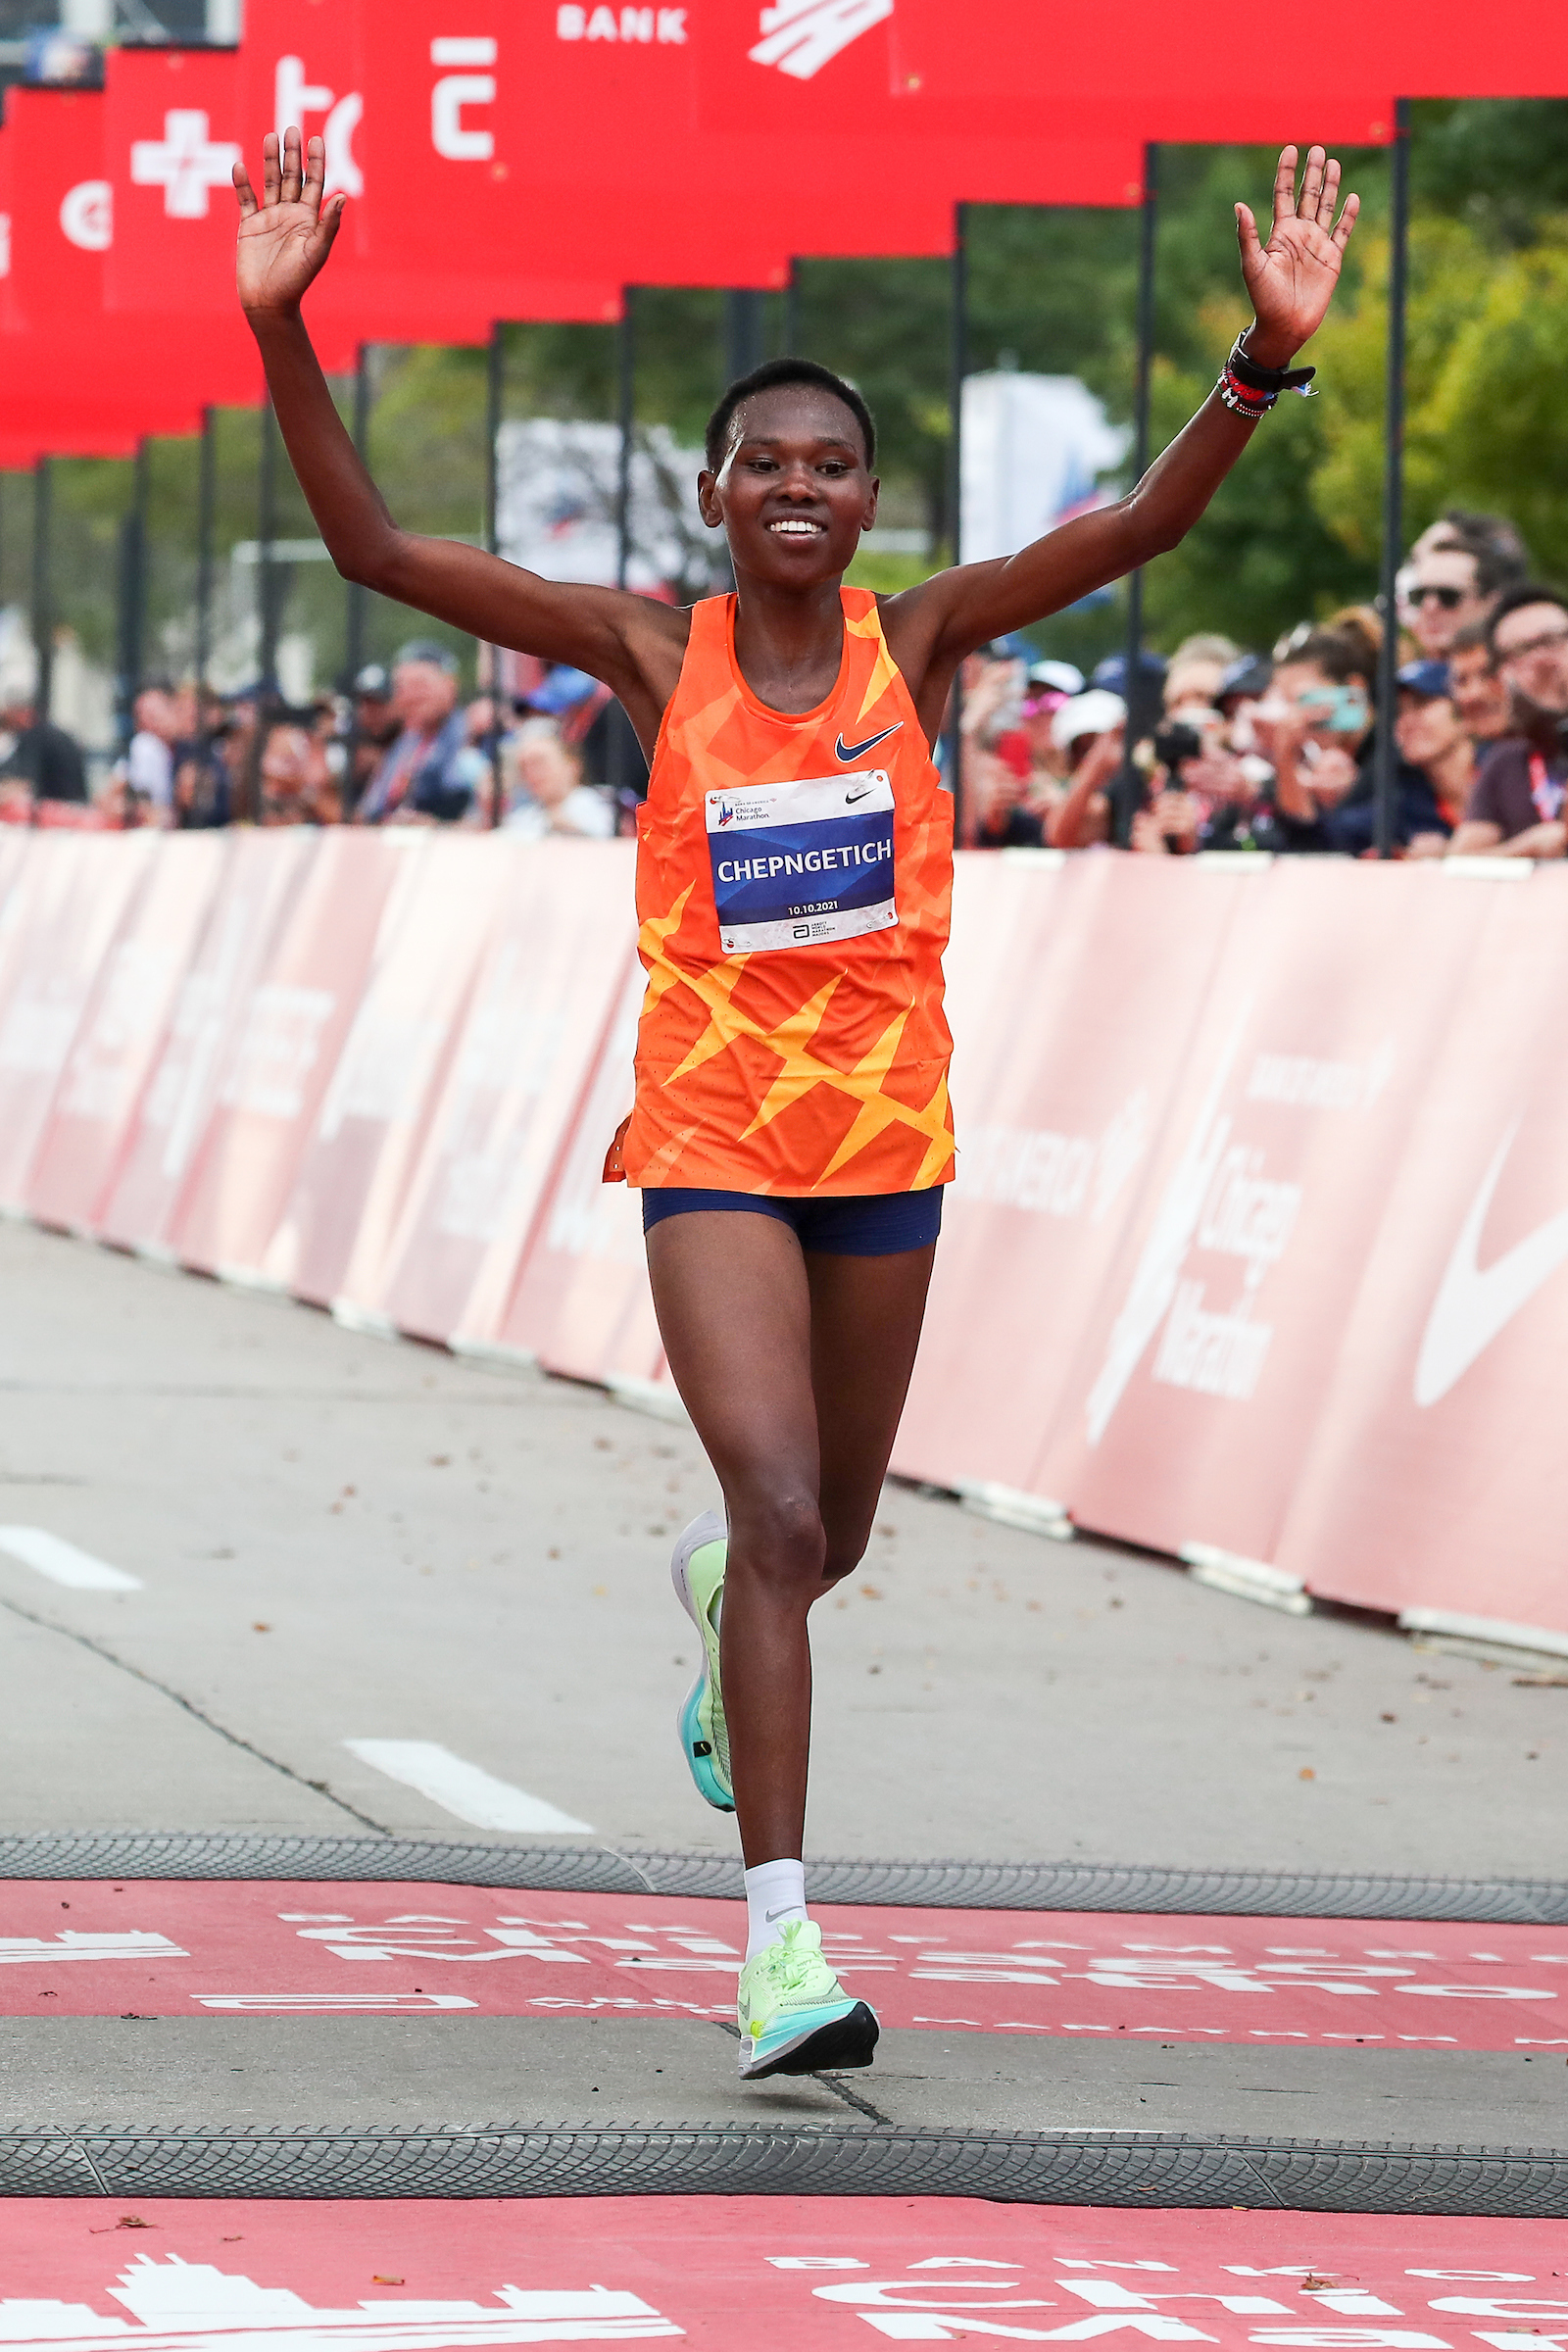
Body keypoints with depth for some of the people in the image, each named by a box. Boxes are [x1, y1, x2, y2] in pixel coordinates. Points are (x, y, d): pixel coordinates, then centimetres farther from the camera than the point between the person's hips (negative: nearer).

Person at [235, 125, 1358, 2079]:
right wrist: (280, 326, -18)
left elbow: (1139, 529, -13)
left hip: (888, 1130, 3)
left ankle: (711, 1587, 56)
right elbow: (375, 549, -8)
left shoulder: (919, 641, -2)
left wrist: (1267, 356, -28)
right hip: (711, 1132, -3)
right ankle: (779, 1938, -16)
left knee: (825, 1532, 17)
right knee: (781, 1503, -18)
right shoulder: (655, 658, -4)